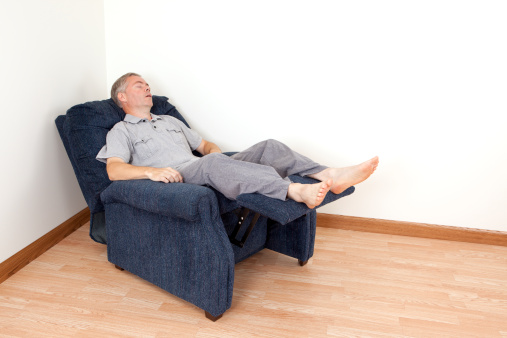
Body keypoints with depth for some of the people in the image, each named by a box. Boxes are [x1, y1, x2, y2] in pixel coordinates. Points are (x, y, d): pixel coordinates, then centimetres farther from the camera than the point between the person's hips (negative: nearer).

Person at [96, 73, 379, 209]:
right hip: (174, 183, -6)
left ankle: (330, 176, -27)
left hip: (204, 174, 7)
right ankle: (295, 190, -53)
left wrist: (216, 152, 5)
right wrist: (151, 171, -24)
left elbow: (205, 145, 30)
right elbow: (114, 170, -6)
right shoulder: (121, 131, 12)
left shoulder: (171, 121, 32)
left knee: (269, 147, -11)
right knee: (212, 163, -40)